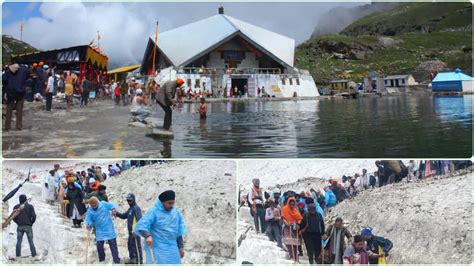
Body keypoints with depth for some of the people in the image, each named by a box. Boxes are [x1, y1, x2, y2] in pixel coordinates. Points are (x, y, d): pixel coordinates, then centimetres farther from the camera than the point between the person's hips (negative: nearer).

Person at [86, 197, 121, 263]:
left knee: (113, 245, 3)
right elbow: (89, 221, -5)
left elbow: (113, 205, -8)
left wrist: (114, 209, -30)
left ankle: (117, 261, 11)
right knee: (99, 246, 2)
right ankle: (101, 260, 26)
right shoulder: (89, 211, -5)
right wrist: (88, 226, -27)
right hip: (100, 232, 2)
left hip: (110, 230, -2)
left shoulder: (104, 204, -9)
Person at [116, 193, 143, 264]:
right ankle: (132, 260, 36)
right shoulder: (130, 209, 17)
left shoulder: (136, 208, -15)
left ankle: (139, 261, -3)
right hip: (131, 232, 11)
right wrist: (117, 213, 3)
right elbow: (124, 216, 22)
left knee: (137, 246, -7)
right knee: (130, 245, 21)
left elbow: (139, 220, -23)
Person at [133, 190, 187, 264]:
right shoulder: (154, 212, -11)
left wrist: (181, 247, 14)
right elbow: (140, 226, -20)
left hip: (172, 249, 6)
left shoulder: (176, 212, 7)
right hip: (158, 249, -6)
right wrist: (147, 235, -38)